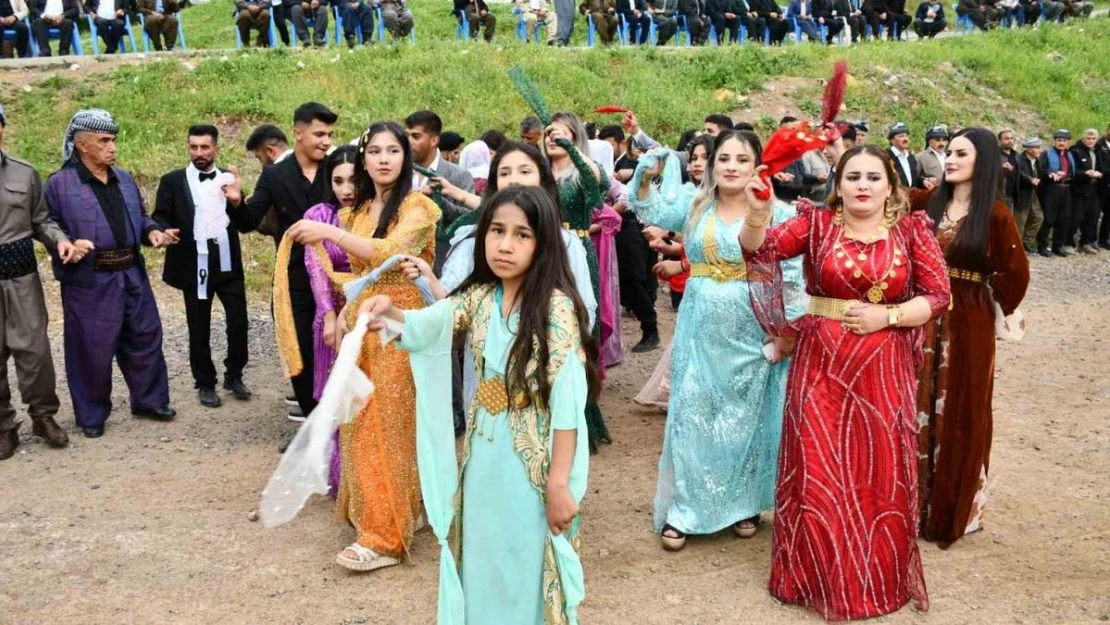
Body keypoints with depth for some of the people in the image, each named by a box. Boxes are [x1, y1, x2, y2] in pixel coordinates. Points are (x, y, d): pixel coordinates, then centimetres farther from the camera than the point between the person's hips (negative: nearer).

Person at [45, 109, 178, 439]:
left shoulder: (124, 179, 12)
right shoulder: (60, 184, -7)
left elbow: (140, 217, 20)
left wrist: (153, 231, -1)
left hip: (132, 275, 6)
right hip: (89, 282, -5)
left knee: (145, 338, 13)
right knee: (92, 349, 4)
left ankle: (149, 400, 29)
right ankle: (92, 415, 19)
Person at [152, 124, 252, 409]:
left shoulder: (229, 179, 9)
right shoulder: (173, 181, 3)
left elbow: (245, 226, 6)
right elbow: (159, 218, 1)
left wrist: (237, 201, -12)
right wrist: (165, 232, -21)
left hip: (228, 262, 2)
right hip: (194, 265, -1)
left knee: (239, 323, 1)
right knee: (199, 329, 7)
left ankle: (234, 375, 21)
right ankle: (205, 384, 20)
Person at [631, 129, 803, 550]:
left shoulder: (780, 214, -5)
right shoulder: (694, 205, 4)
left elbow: (793, 280, -7)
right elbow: (652, 212, -9)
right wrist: (645, 179, -27)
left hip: (752, 334, -2)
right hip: (700, 331, 2)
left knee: (746, 417, 11)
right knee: (692, 415, 5)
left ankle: (745, 503, 27)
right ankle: (683, 509, 15)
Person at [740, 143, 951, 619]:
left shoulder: (912, 230, 2)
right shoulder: (817, 222, 0)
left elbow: (939, 296, 0)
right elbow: (761, 246, -15)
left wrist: (886, 316, -13)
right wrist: (757, 215, -36)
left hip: (884, 369, 1)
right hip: (821, 362, 0)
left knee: (880, 470, 7)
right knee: (818, 468, 4)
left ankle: (877, 576, 29)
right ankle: (822, 575, 24)